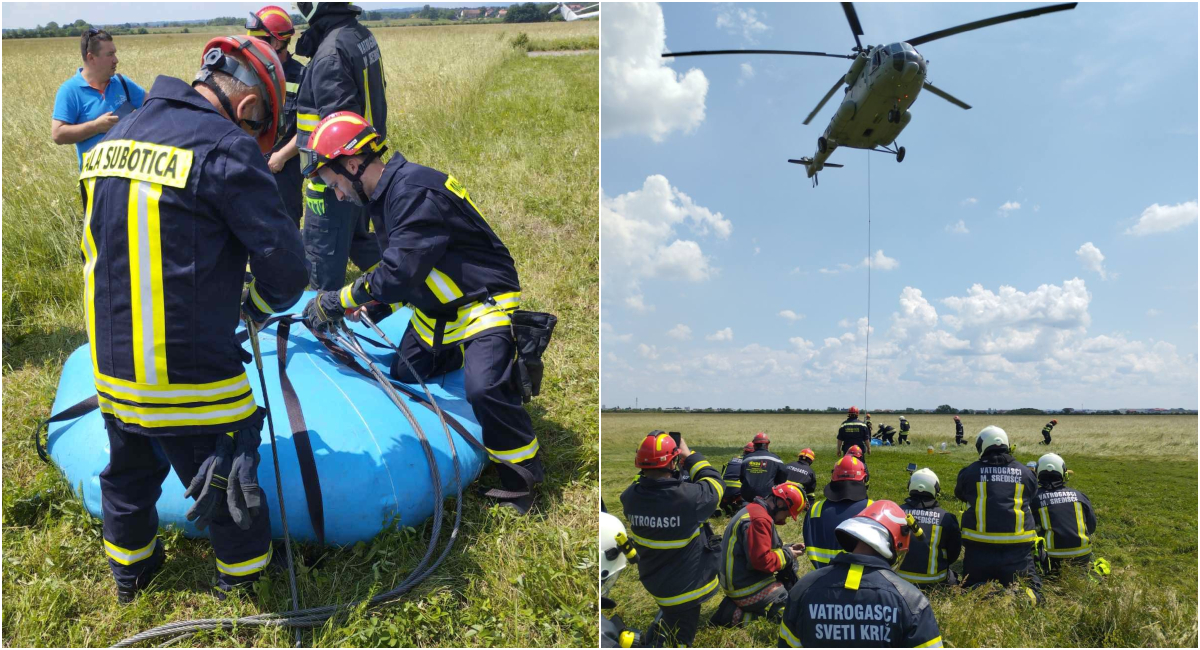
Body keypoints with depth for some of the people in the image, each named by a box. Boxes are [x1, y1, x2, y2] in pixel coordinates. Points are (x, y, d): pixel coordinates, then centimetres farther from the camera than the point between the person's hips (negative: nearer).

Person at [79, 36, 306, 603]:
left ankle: (129, 570, 51)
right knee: (228, 491, 13)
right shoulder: (225, 148, -17)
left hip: (111, 365, 8)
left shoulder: (115, 139, 8)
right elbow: (286, 266, -18)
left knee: (128, 474, 28)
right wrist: (256, 305, 4)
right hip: (189, 377, -8)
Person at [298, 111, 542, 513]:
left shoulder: (416, 192, -24)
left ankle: (522, 479, -7)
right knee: (401, 381, 10)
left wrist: (337, 301, -18)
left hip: (483, 306, -10)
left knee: (483, 389, -29)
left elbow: (399, 274, -30)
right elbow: (396, 273, 15)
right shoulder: (387, 195, 8)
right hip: (434, 314, 11)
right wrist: (361, 313, 1)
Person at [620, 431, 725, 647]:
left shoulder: (630, 497, -18)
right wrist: (689, 455, -4)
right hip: (686, 586, -5)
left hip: (654, 580, 5)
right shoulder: (689, 496, -32)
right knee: (680, 640, 12)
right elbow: (714, 484, -10)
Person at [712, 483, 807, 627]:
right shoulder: (759, 520, -23)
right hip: (748, 589, -10)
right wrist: (787, 555, -10)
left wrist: (786, 548, 7)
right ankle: (737, 615, -9)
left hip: (739, 581, 10)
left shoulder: (753, 511, 11)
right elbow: (762, 561, -26)